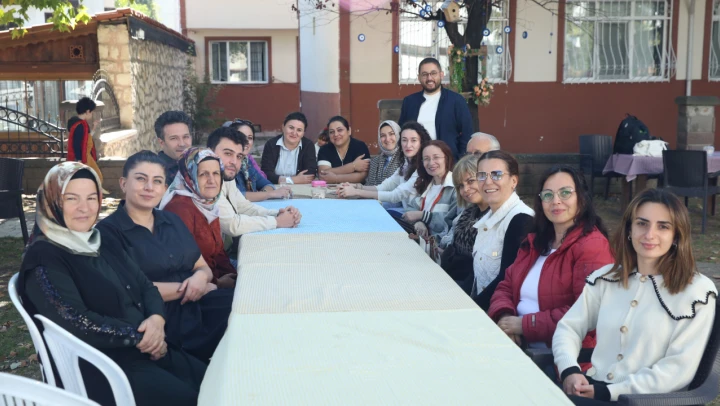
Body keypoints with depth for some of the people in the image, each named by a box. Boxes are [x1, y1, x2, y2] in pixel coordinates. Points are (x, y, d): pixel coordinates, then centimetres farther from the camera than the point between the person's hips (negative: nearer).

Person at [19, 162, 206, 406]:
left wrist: (157, 318, -11)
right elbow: (76, 324, -19)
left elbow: (146, 287, 11)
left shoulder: (103, 244, 15)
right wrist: (139, 337, -15)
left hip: (148, 348, 8)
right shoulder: (43, 258, -9)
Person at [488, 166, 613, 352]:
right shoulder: (535, 241, 14)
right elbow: (506, 287, 13)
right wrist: (504, 317, -9)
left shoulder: (592, 246, -12)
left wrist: (525, 324, -17)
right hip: (519, 345, 7)